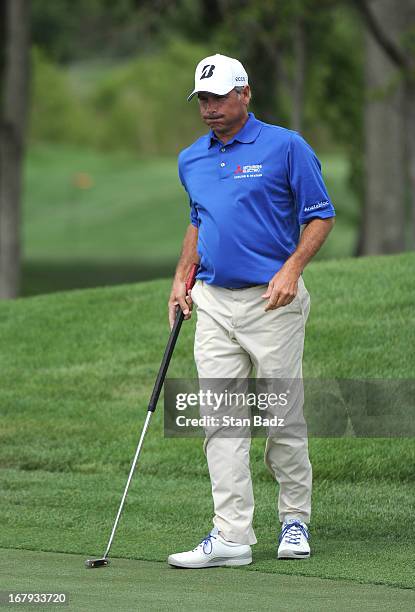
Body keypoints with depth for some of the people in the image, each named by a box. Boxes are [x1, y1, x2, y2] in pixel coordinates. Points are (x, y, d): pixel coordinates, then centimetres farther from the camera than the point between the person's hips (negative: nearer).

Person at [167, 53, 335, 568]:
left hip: (272, 300, -5)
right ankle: (231, 534, -6)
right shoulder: (191, 160, 12)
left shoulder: (286, 147, -5)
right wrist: (181, 279, 14)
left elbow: (320, 216, -3)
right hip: (214, 303, 5)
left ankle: (295, 518, 21)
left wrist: (292, 269, -16)